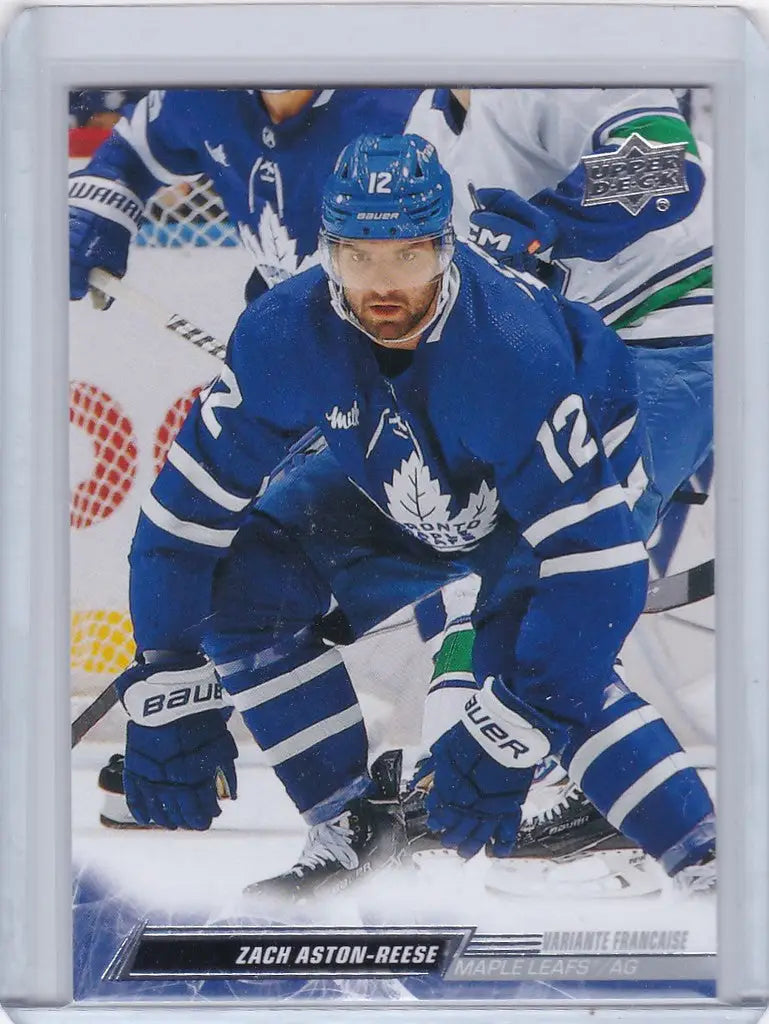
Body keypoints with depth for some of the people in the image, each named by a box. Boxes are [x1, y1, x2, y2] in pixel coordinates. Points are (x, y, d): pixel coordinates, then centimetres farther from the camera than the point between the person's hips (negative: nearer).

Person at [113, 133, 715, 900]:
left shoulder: (516, 351, -40)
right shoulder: (282, 335, -28)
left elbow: (593, 557, -40)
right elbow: (193, 502, -19)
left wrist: (507, 731, -41)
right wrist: (166, 695, -17)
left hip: (569, 484, -4)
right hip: (394, 495, 5)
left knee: (535, 670, -27)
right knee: (242, 588, -12)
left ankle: (708, 868, -13)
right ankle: (356, 827, 2)